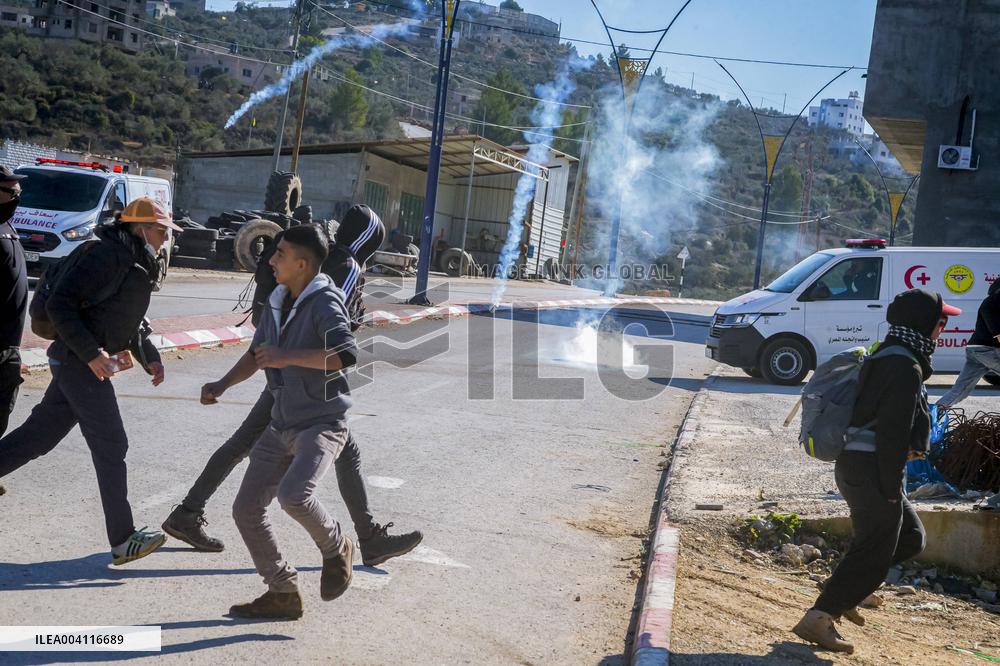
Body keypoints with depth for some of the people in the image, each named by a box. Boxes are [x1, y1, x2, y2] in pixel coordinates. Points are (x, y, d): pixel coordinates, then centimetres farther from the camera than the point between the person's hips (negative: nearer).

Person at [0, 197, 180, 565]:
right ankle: (124, 541, 0)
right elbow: (59, 303, -21)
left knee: (37, 437, 13)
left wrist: (150, 357, 13)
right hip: (80, 364, -10)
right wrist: (91, 353, -25)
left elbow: (129, 323, 27)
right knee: (111, 447, -6)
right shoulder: (108, 254, -15)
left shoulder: (136, 264, 16)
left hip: (77, 364, 10)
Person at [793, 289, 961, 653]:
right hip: (872, 469, -10)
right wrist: (891, 490, -18)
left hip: (854, 463, 10)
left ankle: (841, 588, 18)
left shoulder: (885, 357, 16)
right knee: (873, 551, -3)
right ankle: (818, 619, -3)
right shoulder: (906, 367, -16)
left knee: (910, 536, 19)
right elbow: (893, 434, -20)